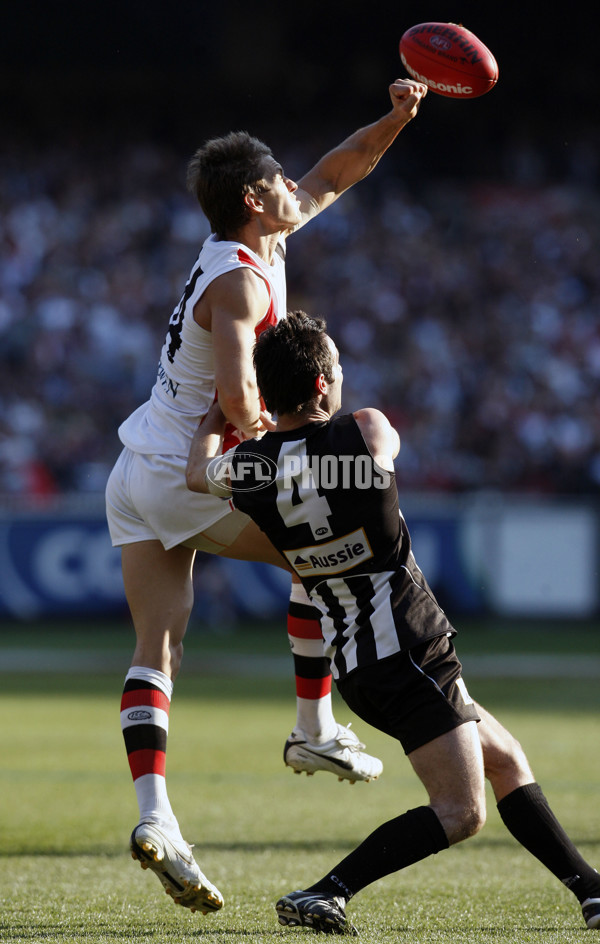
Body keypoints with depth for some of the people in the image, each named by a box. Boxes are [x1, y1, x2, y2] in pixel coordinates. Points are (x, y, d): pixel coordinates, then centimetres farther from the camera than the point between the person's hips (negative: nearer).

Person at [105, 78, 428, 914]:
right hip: (184, 478, -9)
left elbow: (335, 175, 22)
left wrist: (394, 119, 11)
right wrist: (261, 428, -13)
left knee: (158, 646, -3)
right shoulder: (238, 281, -19)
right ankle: (315, 731, 8)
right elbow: (235, 392, -33)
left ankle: (154, 815, -14)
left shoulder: (262, 242, 9)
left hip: (138, 477, 9)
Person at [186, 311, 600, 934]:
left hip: (355, 666, 8)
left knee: (505, 760, 19)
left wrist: (219, 411, 40)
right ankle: (323, 895, -19)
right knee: (461, 812, -10)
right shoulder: (365, 433, -15)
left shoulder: (247, 471, -3)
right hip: (408, 652, -7)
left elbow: (198, 471, 22)